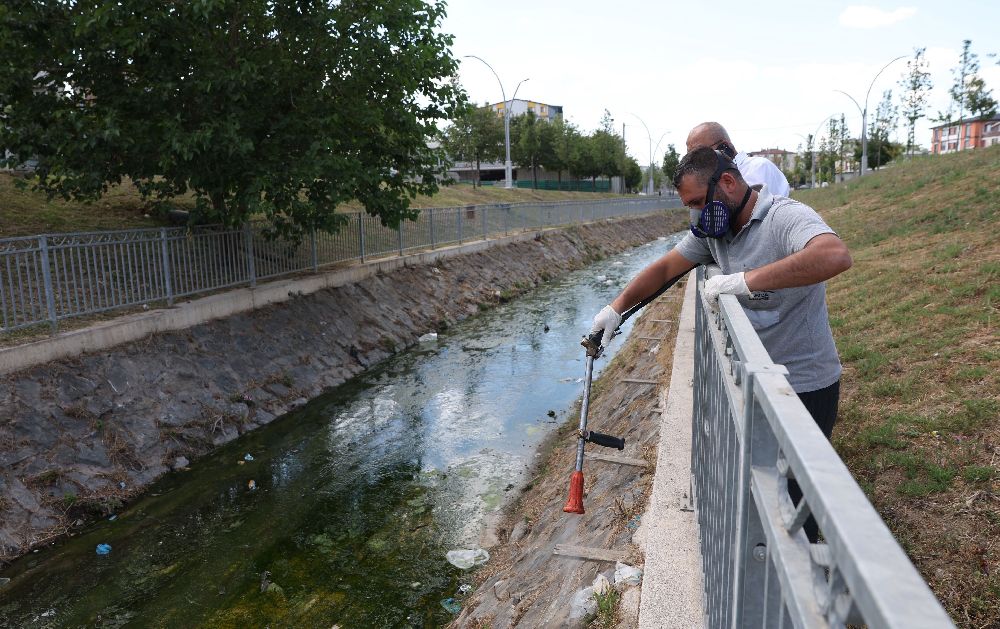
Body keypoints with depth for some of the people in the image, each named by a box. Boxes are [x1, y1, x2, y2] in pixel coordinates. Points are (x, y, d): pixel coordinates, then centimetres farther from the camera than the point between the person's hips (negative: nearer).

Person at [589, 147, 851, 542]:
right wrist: (616, 308, 4)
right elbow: (666, 267, 11)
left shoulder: (786, 218, -23)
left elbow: (835, 256, -43)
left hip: (805, 387, -8)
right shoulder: (713, 229, 3)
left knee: (794, 500, 1)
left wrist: (745, 280, -42)